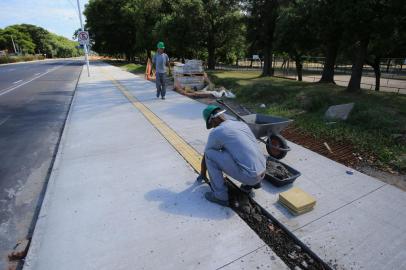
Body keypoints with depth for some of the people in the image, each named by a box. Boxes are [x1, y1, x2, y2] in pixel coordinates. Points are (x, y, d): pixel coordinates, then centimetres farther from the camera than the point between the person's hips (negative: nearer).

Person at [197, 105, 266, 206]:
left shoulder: (216, 132, -8)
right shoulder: (243, 124, 14)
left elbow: (205, 156, 8)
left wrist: (202, 174, 28)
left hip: (248, 176, -8)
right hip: (261, 172, 8)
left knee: (209, 154, -4)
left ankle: (220, 195, 5)